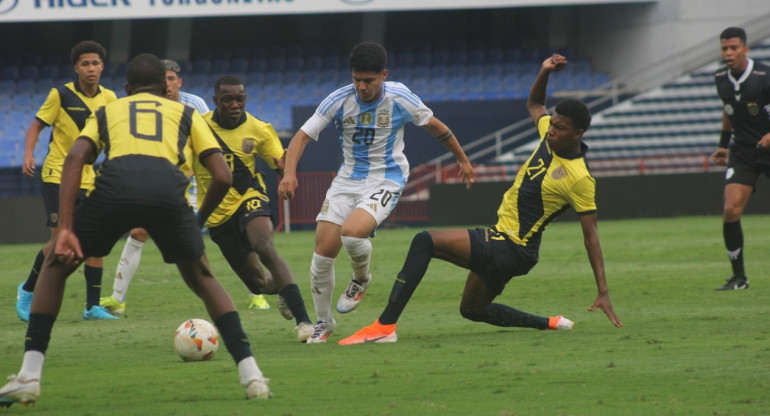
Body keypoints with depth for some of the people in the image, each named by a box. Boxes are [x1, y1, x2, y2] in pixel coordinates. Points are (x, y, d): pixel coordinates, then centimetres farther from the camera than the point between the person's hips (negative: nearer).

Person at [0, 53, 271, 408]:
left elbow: (75, 158, 13)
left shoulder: (106, 112, 34)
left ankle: (29, 376, 10)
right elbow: (222, 176, 23)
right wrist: (199, 220, 41)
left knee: (54, 267, 22)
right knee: (202, 279, 26)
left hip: (115, 184, -1)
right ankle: (251, 375, 14)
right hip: (167, 188, 1)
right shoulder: (186, 114, 35)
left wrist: (65, 229, 6)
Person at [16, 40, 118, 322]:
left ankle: (92, 306, 4)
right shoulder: (61, 95, -8)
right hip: (57, 175, -5)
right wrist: (28, 156, -19)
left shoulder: (109, 98, 4)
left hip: (87, 179, 5)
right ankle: (28, 291, 8)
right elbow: (37, 125, -4)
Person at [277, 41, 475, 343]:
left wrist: (462, 159, 17)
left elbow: (434, 126, 6)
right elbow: (303, 135, -10)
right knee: (323, 250, -6)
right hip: (348, 179, 3)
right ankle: (324, 322, 15)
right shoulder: (339, 101, -9)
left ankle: (361, 279, 5)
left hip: (386, 179, -3)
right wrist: (289, 172, -27)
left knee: (352, 232, -30)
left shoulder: (400, 99, -11)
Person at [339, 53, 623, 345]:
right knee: (472, 310, 27)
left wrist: (603, 293, -16)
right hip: (499, 238, 10)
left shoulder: (580, 179, -19)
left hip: (512, 251, -10)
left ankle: (385, 326, -27)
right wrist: (545, 71, 5)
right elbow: (534, 104, 24)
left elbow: (591, 236, -15)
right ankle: (550, 324, 34)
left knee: (424, 242, -23)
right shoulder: (551, 135, 2)